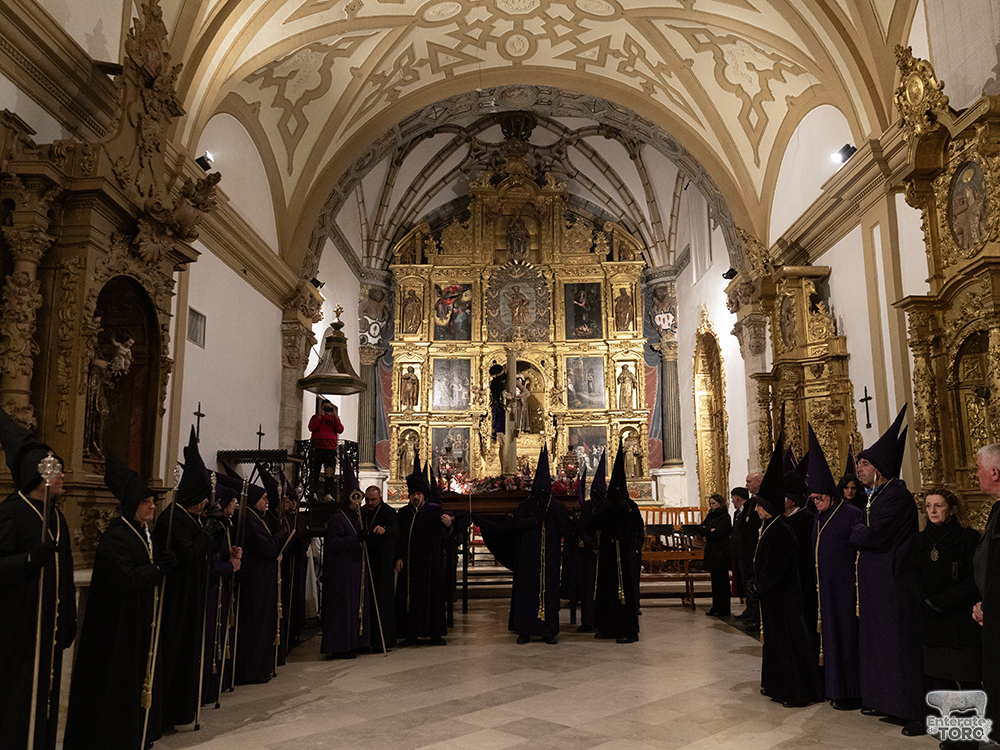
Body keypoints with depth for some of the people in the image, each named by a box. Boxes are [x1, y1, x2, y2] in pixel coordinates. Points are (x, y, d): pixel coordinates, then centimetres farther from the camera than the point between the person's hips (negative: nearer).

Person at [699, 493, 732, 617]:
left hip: (721, 554, -8)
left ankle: (724, 610, 2)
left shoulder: (725, 517, -9)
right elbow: (700, 530, 6)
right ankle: (716, 608, 18)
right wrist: (710, 530, -12)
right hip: (712, 553, 8)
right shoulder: (710, 516, 16)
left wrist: (706, 534, -2)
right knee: (715, 582, 12)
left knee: (722, 582, -3)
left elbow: (717, 534, -19)